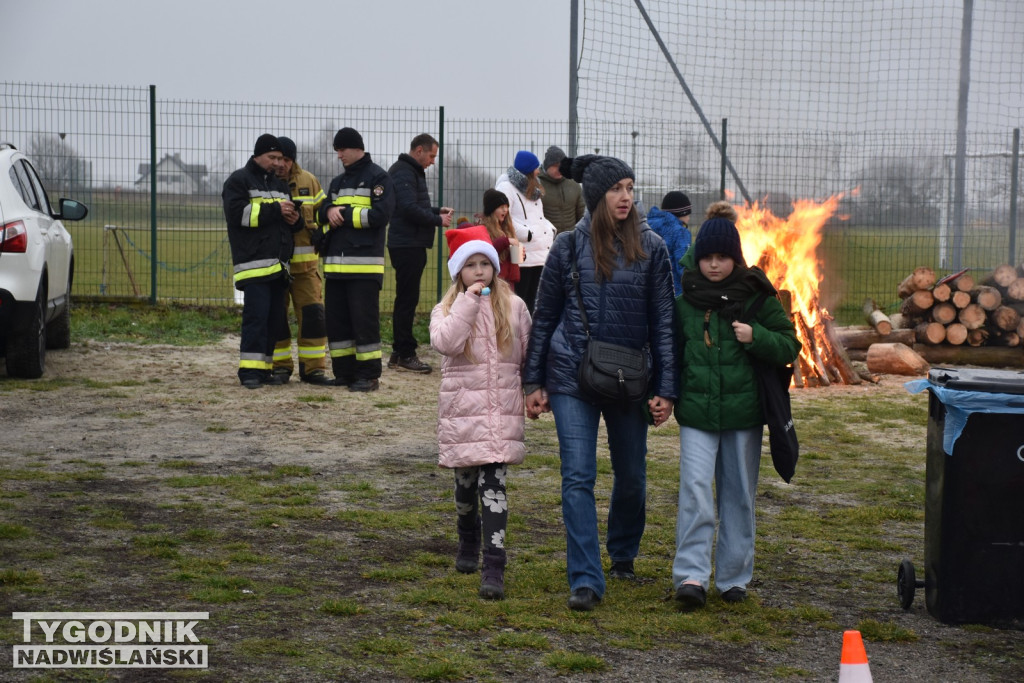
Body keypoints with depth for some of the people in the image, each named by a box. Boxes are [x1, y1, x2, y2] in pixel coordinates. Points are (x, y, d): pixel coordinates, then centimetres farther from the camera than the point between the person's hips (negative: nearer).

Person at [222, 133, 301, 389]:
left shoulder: (279, 184, 22)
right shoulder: (238, 181, -1)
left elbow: (290, 216, 27)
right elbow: (237, 213, -16)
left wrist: (295, 218, 2)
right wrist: (274, 210, -16)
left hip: (278, 263, 8)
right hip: (254, 262, -8)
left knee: (275, 318, 6)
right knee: (256, 315, -14)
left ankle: (263, 368, 12)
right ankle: (249, 370, -12)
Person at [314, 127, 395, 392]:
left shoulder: (378, 177, 0)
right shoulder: (338, 182, 22)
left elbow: (381, 214, -12)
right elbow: (321, 212, 20)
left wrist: (344, 214, -10)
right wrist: (329, 211, -4)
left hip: (365, 264, -7)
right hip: (336, 264, 7)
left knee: (364, 320, -7)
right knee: (336, 320, 7)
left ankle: (369, 375, -3)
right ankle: (344, 372, 15)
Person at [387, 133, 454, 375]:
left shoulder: (412, 172, 20)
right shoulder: (404, 172, -13)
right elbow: (409, 208, -22)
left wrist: (437, 210, 11)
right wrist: (438, 220, -13)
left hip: (412, 245, 11)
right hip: (407, 244, -11)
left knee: (406, 300, 13)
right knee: (407, 299, -8)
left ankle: (400, 353, 17)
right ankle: (405, 354, -5)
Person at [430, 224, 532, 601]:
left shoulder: (513, 307, 5)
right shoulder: (447, 309, 3)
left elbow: (528, 354, 12)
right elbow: (445, 342, -19)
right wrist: (468, 301, -16)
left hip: (503, 410, -1)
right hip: (462, 410, 1)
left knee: (493, 484, -9)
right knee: (465, 482, 12)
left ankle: (494, 567, -12)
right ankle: (469, 541, 40)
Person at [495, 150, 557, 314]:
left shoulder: (532, 189, 22)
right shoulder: (506, 187, -9)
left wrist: (551, 230, 7)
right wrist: (529, 234, -15)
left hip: (540, 254, 9)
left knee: (532, 301, 11)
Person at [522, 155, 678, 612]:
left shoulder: (650, 248, 0)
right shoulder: (569, 246, 0)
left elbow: (663, 321, 1)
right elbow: (545, 316, 7)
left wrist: (665, 388, -4)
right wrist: (534, 382, 4)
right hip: (572, 378, -1)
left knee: (631, 475, 12)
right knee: (578, 477, -8)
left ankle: (623, 553, 38)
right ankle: (585, 579, -6)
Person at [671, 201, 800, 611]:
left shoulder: (756, 294, -2)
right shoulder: (683, 293, 2)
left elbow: (790, 346, 2)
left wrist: (756, 337, -17)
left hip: (743, 409, 0)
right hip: (695, 409, 0)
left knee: (739, 495, 9)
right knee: (695, 488, -13)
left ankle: (733, 577, 20)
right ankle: (691, 576, -12)